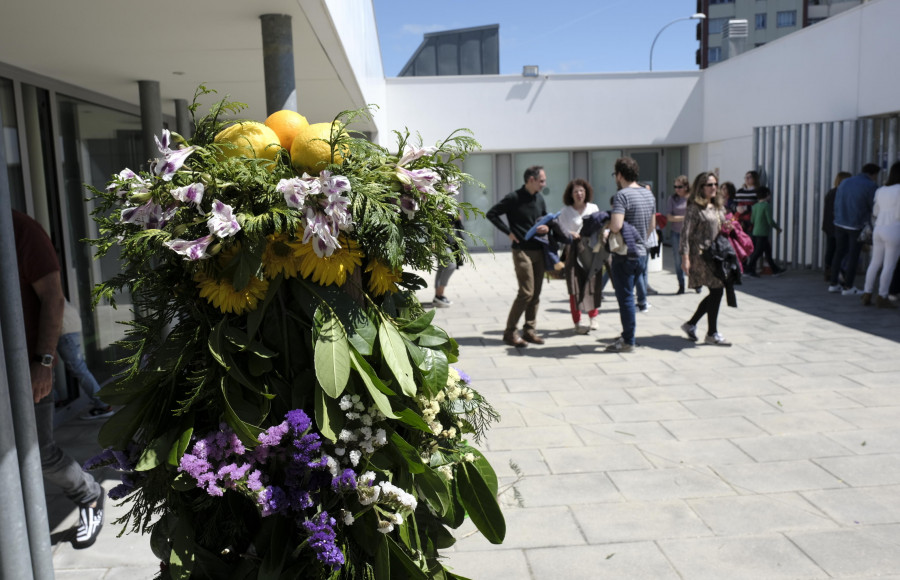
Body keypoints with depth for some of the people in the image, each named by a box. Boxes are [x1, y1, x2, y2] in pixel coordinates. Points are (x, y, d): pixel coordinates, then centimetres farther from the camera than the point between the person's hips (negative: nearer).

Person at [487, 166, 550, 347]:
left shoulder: (539, 199, 12)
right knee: (526, 293, -11)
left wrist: (547, 228, 0)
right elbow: (491, 214, -7)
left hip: (538, 250, 7)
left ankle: (529, 330, 16)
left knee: (536, 293, 7)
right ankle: (510, 332, -1)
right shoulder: (514, 198, -8)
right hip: (522, 250, -7)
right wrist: (509, 232, -12)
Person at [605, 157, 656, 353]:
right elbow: (652, 225, 18)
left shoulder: (622, 195, -17)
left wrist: (606, 225, -8)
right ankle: (627, 335, 27)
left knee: (625, 297, 0)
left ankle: (628, 342, 6)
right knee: (627, 296, 19)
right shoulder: (648, 194, 9)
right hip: (641, 253, 8)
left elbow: (616, 226, -29)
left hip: (625, 255, -8)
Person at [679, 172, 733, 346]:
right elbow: (686, 233, -12)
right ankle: (712, 333, 5)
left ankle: (691, 324, 22)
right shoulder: (694, 208, -8)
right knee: (716, 291, -8)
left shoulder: (718, 207, 15)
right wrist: (685, 257, -17)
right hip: (701, 254, -8)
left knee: (716, 292, 8)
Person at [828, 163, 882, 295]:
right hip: (857, 226, -5)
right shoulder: (871, 187, -12)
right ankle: (848, 287, 7)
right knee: (853, 255, 4)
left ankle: (834, 284, 15)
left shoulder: (844, 182, 6)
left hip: (840, 224, 5)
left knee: (839, 253, 13)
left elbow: (836, 204, 10)